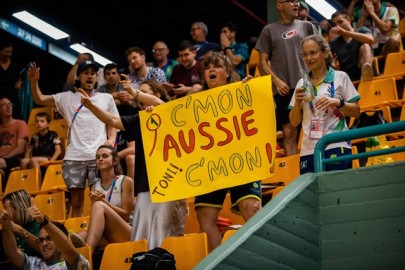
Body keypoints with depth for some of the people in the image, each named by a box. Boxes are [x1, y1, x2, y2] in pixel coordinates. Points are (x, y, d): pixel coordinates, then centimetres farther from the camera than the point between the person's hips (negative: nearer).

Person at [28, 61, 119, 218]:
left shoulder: (106, 98, 15)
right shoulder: (68, 98, 14)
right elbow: (39, 100, 11)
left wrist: (111, 139, -4)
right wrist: (33, 81, -5)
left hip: (98, 156, -1)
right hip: (74, 157, 1)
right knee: (76, 200, 4)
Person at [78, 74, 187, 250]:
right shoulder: (139, 120, 16)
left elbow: (158, 103, -19)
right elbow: (112, 120, 14)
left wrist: (134, 93, -14)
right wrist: (90, 106, 3)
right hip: (145, 185, 5)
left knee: (162, 234, -7)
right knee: (142, 235, 2)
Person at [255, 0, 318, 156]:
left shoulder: (306, 26, 13)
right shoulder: (269, 30, 9)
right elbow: (263, 62, 7)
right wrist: (276, 81, -7)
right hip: (284, 89, -1)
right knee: (289, 131, -4)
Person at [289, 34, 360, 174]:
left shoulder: (340, 77, 4)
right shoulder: (302, 84, 13)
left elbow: (356, 112, 2)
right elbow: (294, 122, 13)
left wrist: (337, 103, -14)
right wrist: (298, 102, -4)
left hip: (336, 147, -3)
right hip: (308, 151, 3)